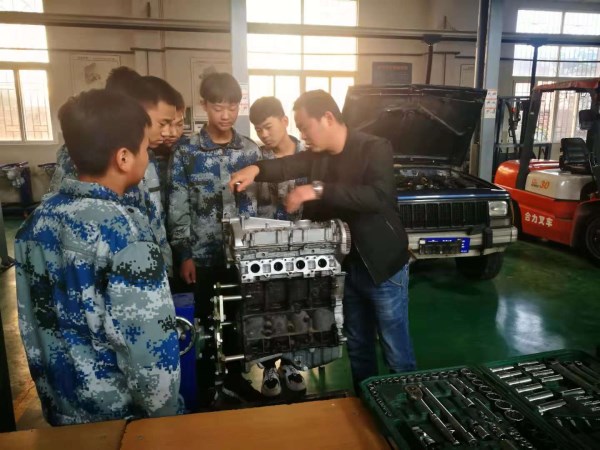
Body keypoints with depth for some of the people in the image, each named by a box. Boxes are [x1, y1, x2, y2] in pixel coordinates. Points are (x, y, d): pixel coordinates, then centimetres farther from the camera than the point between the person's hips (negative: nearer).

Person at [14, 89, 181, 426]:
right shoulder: (126, 234, -27)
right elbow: (151, 346, -26)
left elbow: (32, 325, 4)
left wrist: (53, 394, 16)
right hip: (123, 416, -6)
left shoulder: (38, 222, -4)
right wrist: (165, 415, -10)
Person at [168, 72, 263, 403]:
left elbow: (257, 202, 6)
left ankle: (233, 379, 37)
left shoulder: (250, 151, 2)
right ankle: (204, 388, 31)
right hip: (202, 254, -2)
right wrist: (183, 255, -8)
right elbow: (177, 208, -5)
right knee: (204, 322, 11)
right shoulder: (186, 152, -5)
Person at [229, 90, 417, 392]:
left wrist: (319, 190, -35)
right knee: (357, 347, 21)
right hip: (346, 266, 7)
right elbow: (288, 166, -11)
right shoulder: (319, 154, 6)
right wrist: (256, 169, -32)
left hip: (383, 267, -7)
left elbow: (379, 196, -31)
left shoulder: (375, 149, -15)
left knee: (397, 354, 7)